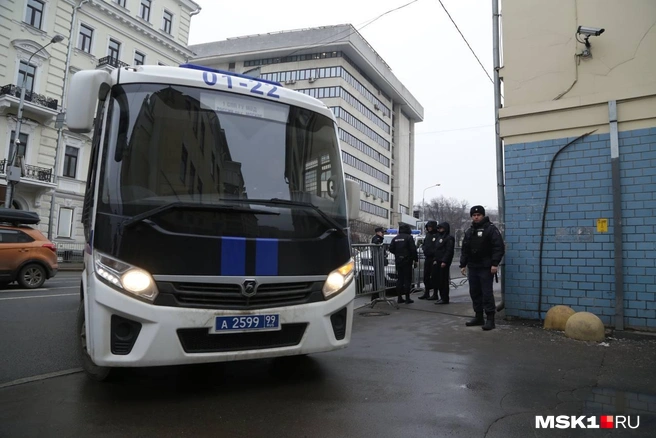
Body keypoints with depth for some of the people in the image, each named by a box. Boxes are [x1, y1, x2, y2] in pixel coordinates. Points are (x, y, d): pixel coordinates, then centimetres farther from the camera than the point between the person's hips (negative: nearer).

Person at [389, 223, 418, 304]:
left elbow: (391, 249, 6)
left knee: (399, 279, 11)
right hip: (407, 261, -5)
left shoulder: (395, 238, 8)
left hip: (398, 261, 5)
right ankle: (407, 298, 0)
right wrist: (415, 260, -7)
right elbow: (413, 249, -13)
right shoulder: (409, 237, -9)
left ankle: (399, 297, 12)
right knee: (407, 279, -1)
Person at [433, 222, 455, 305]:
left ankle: (445, 298, -2)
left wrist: (444, 261, -21)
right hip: (438, 262, 9)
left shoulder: (449, 238, -9)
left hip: (444, 262, -9)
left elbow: (449, 251, -16)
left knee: (443, 280, -7)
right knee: (437, 279, 9)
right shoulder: (439, 237, 19)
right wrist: (435, 260, 16)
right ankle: (442, 297, 18)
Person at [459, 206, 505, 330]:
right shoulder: (469, 232, 16)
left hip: (486, 268, -7)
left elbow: (499, 247, -12)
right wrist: (463, 265, 13)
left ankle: (490, 319, -1)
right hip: (472, 267, 7)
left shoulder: (491, 229, -4)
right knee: (474, 292, 10)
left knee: (487, 293, -6)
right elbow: (465, 250, 19)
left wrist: (495, 263, -19)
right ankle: (479, 317, 20)